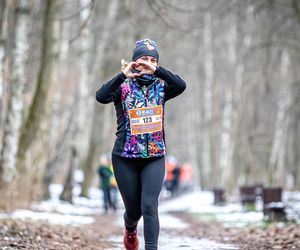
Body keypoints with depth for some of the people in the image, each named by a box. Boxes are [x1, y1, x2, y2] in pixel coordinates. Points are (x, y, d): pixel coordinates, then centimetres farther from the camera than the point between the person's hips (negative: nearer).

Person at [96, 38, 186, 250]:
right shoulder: (123, 87, -2)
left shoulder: (160, 87, 4)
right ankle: (130, 229, 46)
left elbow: (181, 86, -17)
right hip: (125, 159, 0)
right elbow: (101, 96, -21)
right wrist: (123, 76, -27)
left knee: (149, 206, -14)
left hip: (154, 158, 1)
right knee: (133, 208, 12)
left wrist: (157, 71, -24)